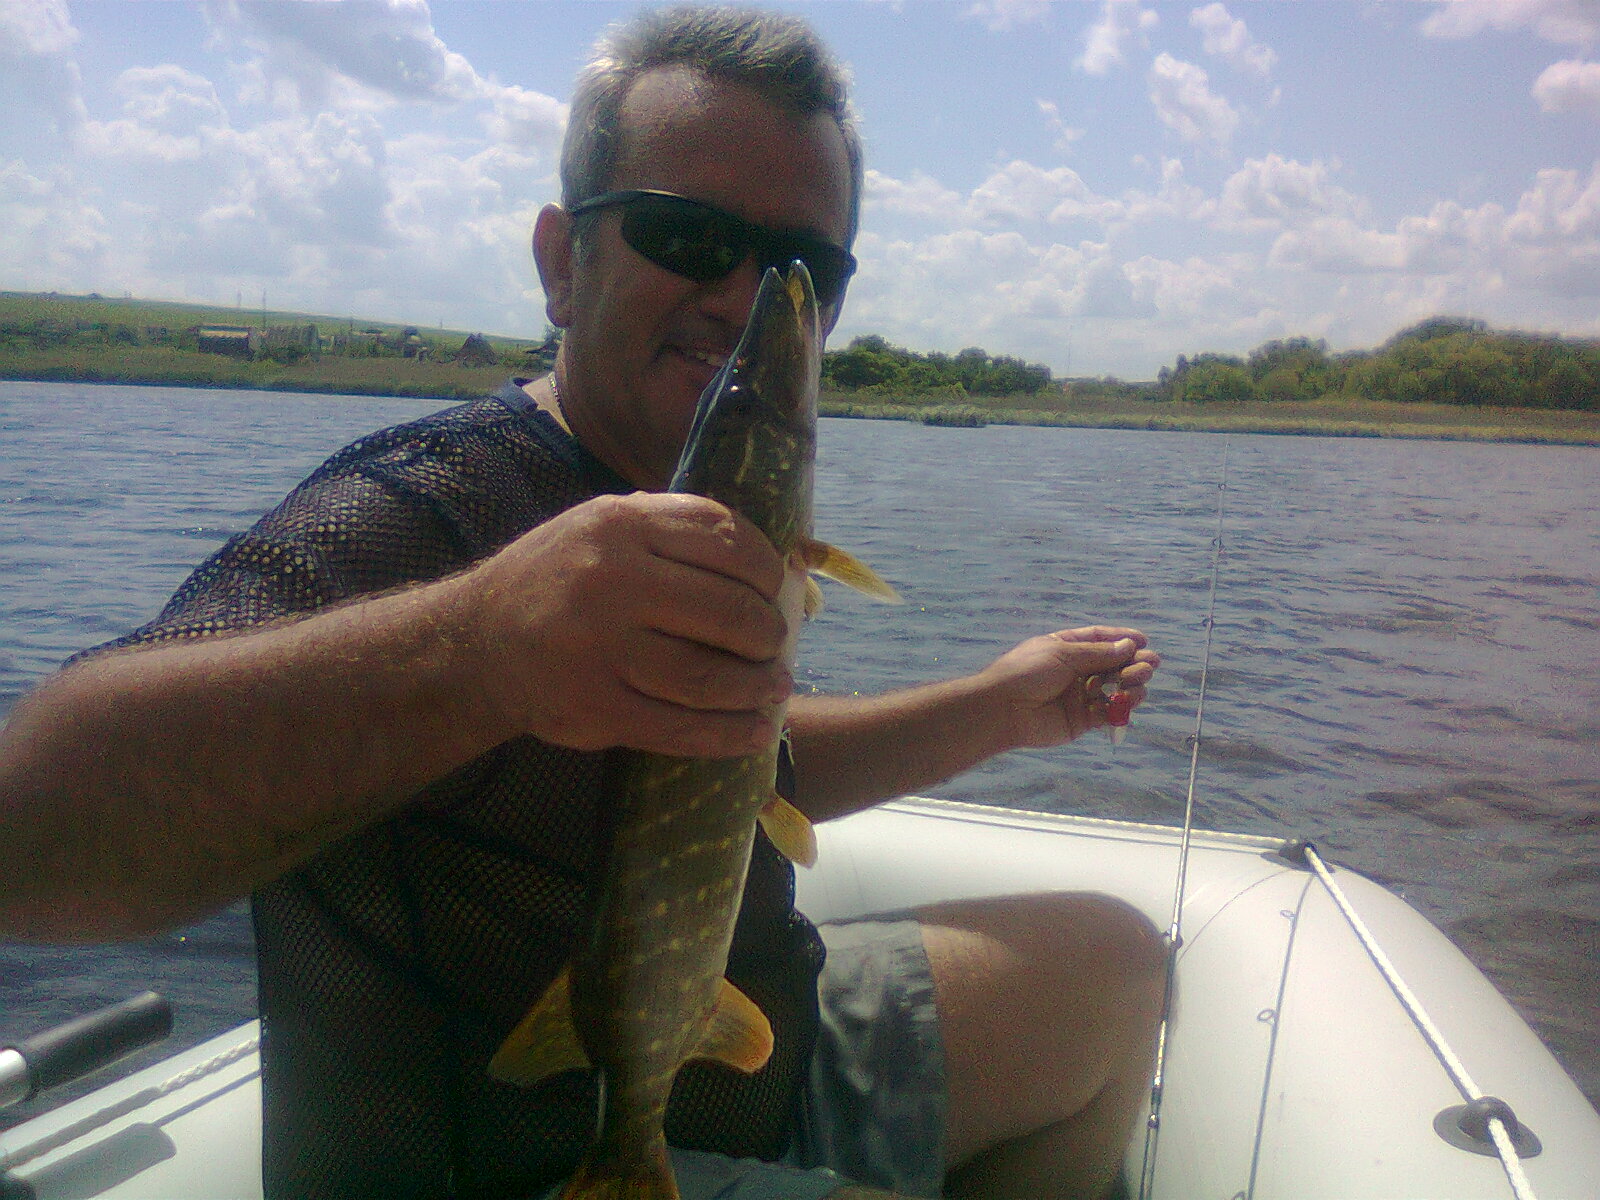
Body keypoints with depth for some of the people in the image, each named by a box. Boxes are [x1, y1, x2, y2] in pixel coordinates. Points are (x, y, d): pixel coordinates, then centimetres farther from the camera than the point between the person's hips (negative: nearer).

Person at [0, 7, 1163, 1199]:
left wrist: (994, 708, 10)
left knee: (1110, 965, 18)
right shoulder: (418, 511, -26)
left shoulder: (718, 517, 2)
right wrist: (473, 655, -57)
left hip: (756, 1046, 8)